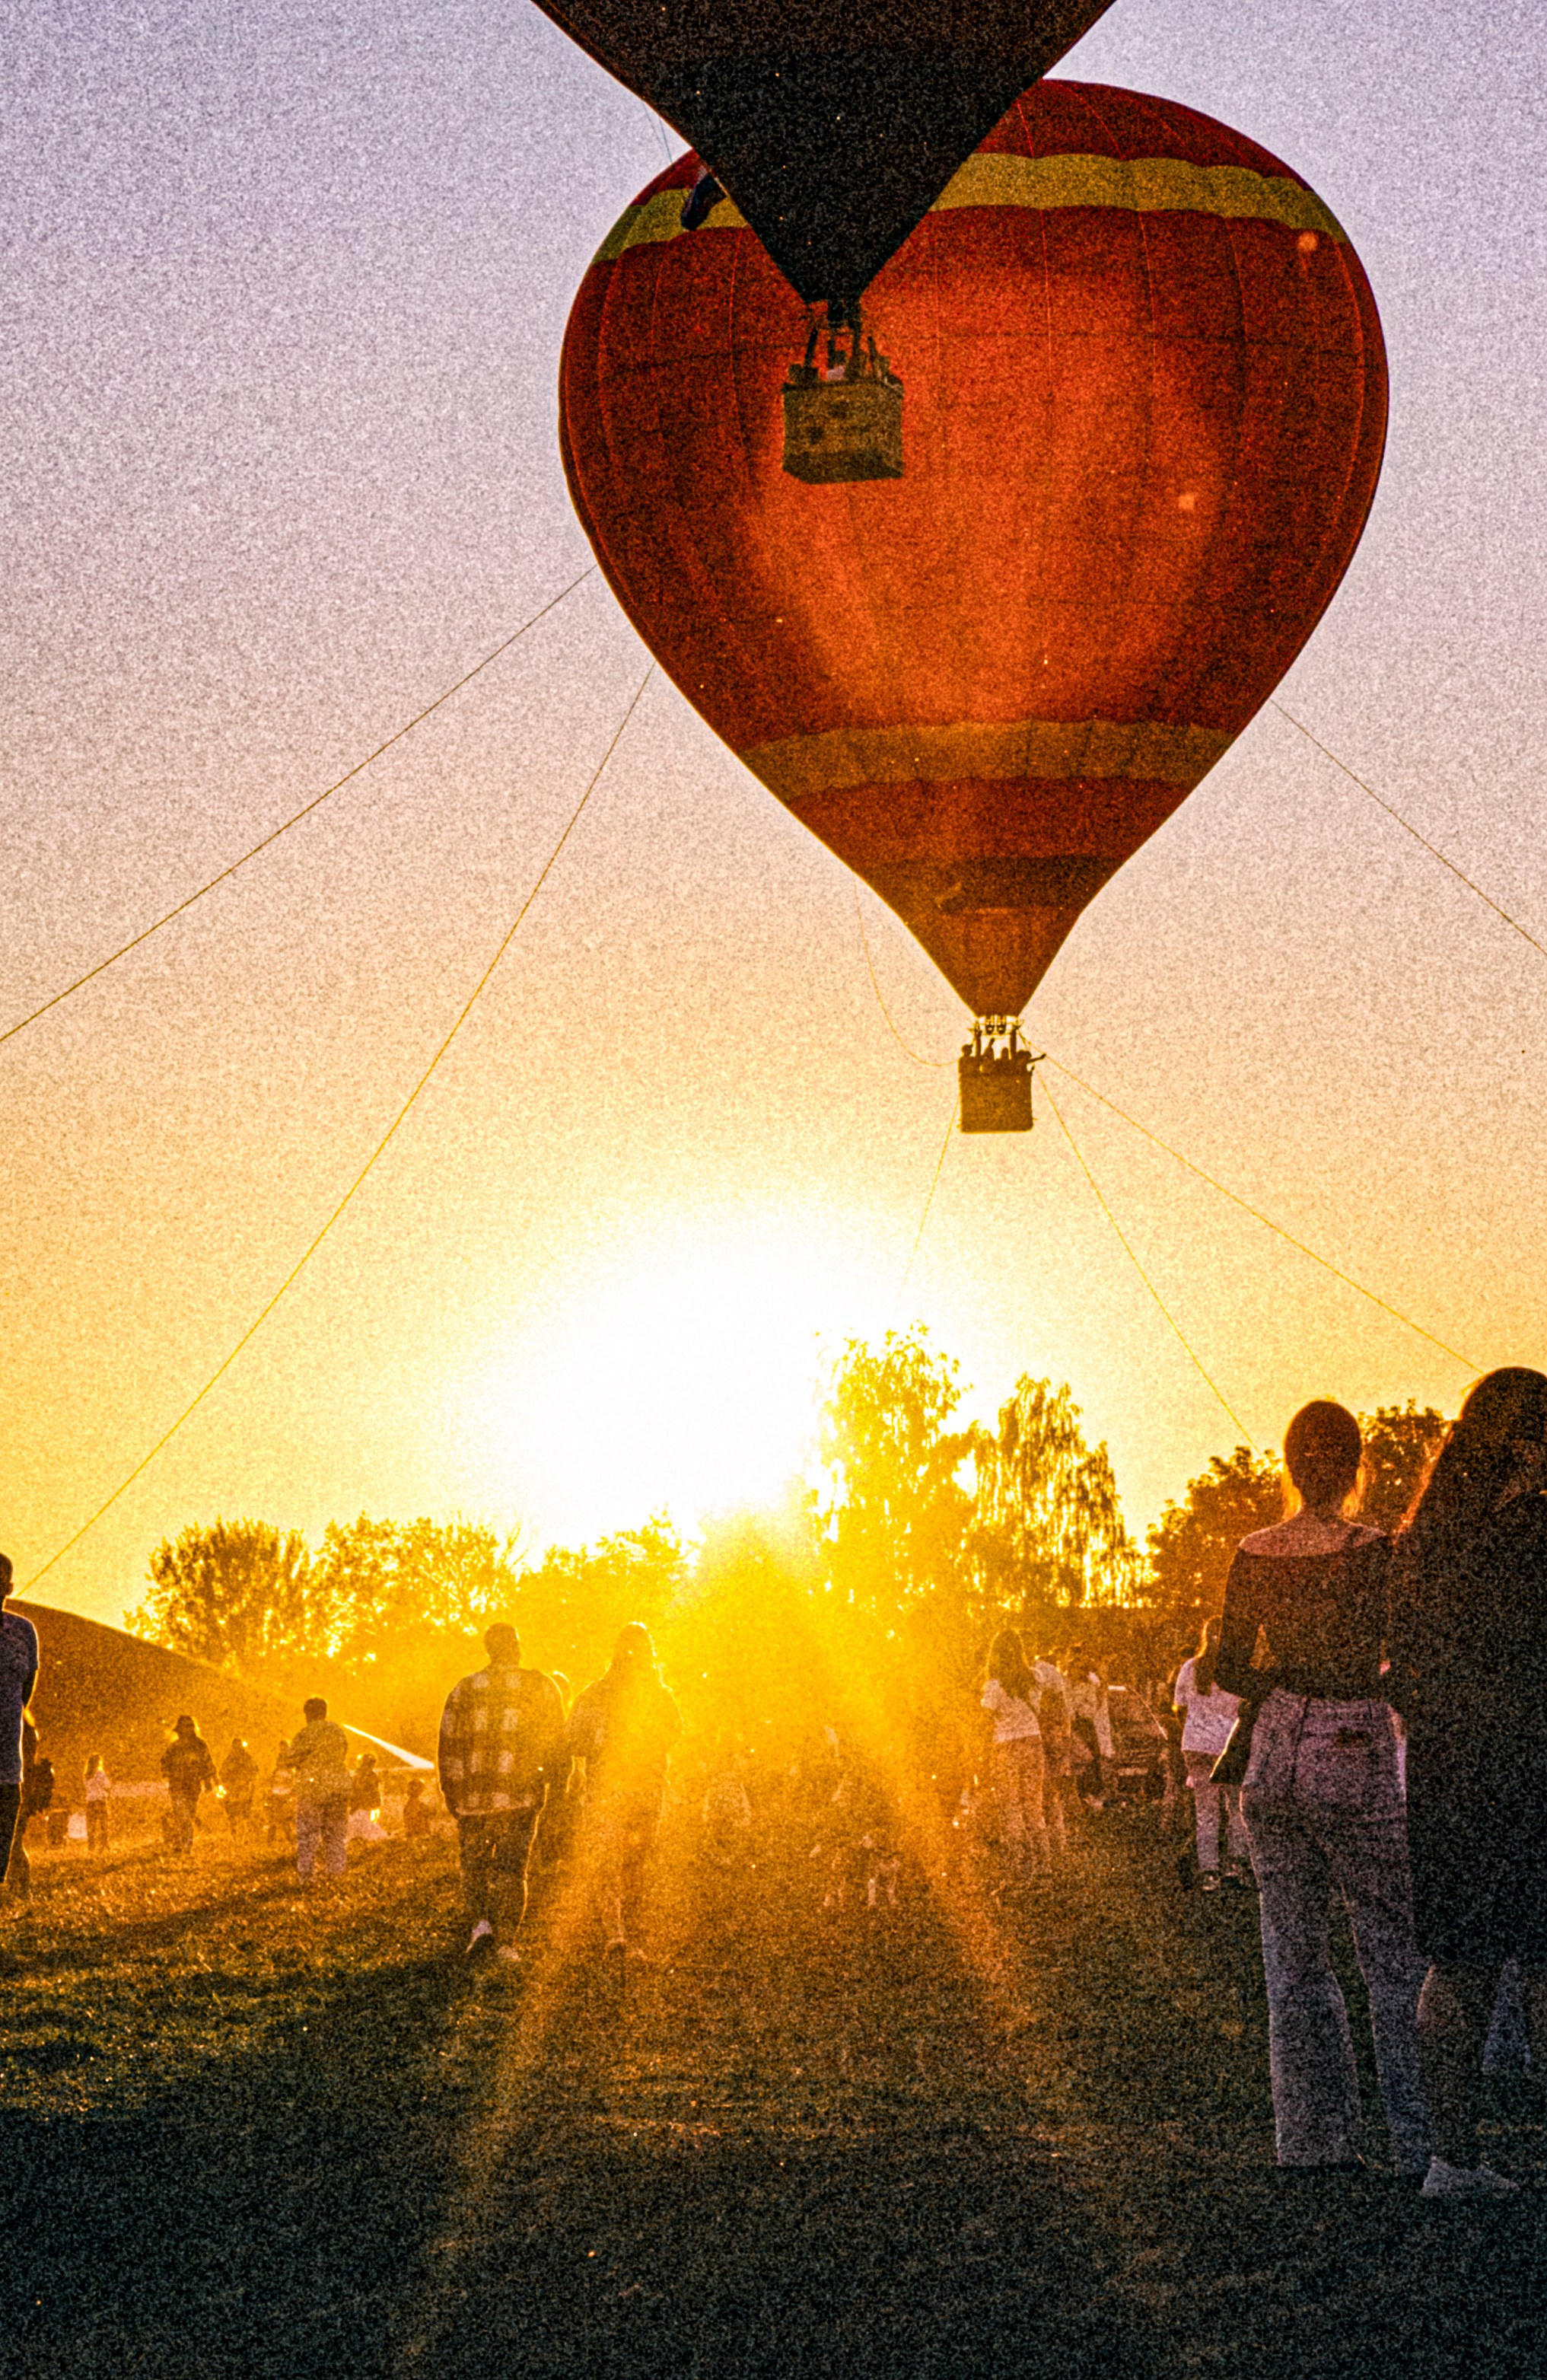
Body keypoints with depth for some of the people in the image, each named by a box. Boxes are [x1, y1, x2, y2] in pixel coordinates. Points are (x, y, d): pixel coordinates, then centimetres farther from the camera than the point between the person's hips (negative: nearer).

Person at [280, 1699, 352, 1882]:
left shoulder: (307, 1734, -11)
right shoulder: (339, 1732, 8)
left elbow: (291, 1759, -10)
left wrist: (286, 1751, 12)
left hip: (312, 1788, -5)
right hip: (339, 1786, 5)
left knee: (307, 1833, 0)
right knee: (335, 1833, 12)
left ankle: (306, 1874, -3)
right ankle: (336, 1871, 11)